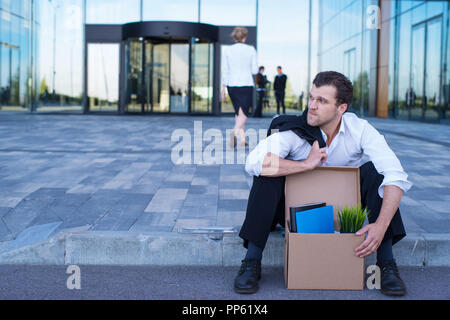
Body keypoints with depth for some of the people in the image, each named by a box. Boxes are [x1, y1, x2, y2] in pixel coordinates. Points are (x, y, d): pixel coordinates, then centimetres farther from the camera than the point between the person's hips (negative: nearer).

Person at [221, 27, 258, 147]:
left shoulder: (228, 50, 1)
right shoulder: (251, 50, -3)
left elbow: (225, 71, 1)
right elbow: (254, 70, -3)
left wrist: (223, 89, 6)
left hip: (232, 85, 3)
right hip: (246, 85, -3)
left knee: (238, 111, 16)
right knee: (243, 113, -4)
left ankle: (242, 138, 15)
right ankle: (235, 131, -32)